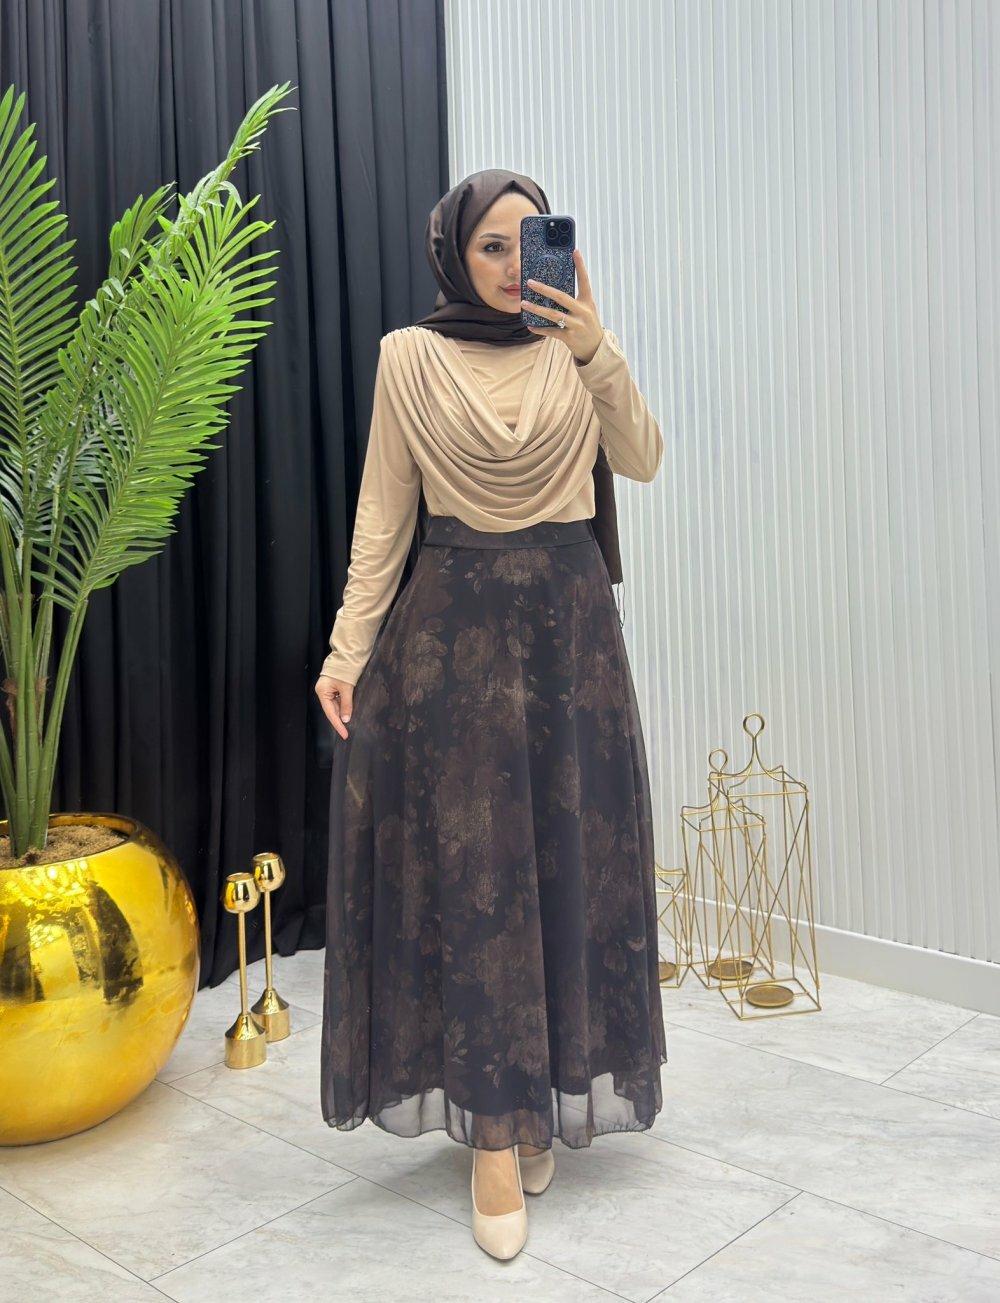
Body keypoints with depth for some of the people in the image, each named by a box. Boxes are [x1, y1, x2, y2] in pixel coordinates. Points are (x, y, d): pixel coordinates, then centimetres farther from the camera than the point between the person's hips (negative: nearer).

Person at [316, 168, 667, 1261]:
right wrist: (348, 648, -5)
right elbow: (382, 515, 1)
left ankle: (542, 1099, 24)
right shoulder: (408, 356, 2)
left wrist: (594, 349, -20)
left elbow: (641, 460, -7)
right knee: (472, 864, -2)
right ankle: (494, 1138, 9)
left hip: (570, 621, 2)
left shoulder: (574, 345, 7)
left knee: (570, 853, 6)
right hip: (453, 625, -2)